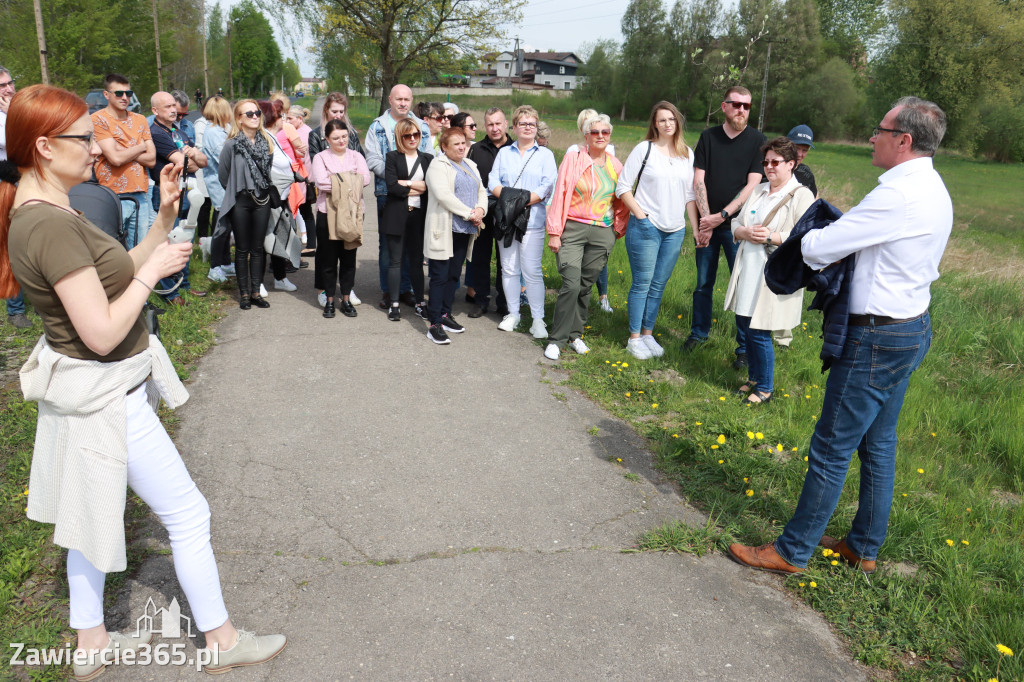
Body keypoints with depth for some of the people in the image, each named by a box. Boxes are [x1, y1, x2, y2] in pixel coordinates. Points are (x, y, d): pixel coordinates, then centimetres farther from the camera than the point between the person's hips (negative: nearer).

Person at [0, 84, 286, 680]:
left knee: (93, 514, 22)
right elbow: (103, 333, -28)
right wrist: (153, 271, -16)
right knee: (188, 514, 3)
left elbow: (116, 273, 11)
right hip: (105, 398, -10)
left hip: (96, 390, 10)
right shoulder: (50, 224, -27)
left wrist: (166, 218, 1)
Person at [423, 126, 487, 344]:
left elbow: (481, 191, 16)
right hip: (444, 229, -7)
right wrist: (469, 213, -18)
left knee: (454, 274, 12)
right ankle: (435, 325, -4)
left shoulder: (470, 166, 19)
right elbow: (444, 195, -19)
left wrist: (480, 209, -6)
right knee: (440, 276, -6)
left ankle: (445, 314, 24)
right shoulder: (438, 166, -6)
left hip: (464, 230, 7)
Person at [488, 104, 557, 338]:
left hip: (532, 220, -3)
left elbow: (548, 187, -4)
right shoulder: (504, 153, 16)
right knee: (509, 269, 6)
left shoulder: (545, 154, 8)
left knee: (532, 271, -7)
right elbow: (493, 183, 6)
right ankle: (513, 314, 18)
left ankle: (538, 319, -1)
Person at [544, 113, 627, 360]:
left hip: (602, 234, 3)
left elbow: (621, 201, 17)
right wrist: (554, 232, -5)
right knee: (571, 284, -13)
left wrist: (619, 229, 11)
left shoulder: (615, 165, 10)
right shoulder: (573, 159, 0)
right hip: (572, 229, -3)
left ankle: (575, 334, 23)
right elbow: (559, 194, -2)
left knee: (586, 286, 7)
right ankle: (556, 340, -3)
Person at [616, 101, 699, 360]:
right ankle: (634, 338, 10)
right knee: (642, 283, 0)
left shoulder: (687, 154, 10)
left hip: (675, 231, 4)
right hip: (645, 228, -4)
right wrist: (640, 214, -12)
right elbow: (623, 187, -5)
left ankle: (648, 334, 21)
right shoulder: (644, 149, -3)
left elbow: (690, 194, 13)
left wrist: (696, 228, 8)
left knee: (659, 285, 9)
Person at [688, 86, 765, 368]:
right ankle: (699, 332, 28)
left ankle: (745, 347, 7)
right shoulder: (708, 136, 6)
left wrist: (722, 216, -15)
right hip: (707, 224, 2)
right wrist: (706, 219, -10)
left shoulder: (757, 140, -1)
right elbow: (698, 180, 1)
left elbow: (752, 185, -7)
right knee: (703, 282, 11)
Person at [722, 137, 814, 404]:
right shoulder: (758, 191, 14)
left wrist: (772, 237, -22)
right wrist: (746, 233, -8)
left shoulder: (801, 196, -7)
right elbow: (736, 223, 13)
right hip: (748, 272, 7)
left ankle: (765, 387, 15)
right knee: (744, 324, 13)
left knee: (759, 332, -4)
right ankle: (754, 377, 32)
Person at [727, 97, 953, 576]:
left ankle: (793, 551, 14)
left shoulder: (898, 194, -22)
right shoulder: (935, 191, 11)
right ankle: (864, 547, 33)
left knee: (832, 449, 0)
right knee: (878, 443, 18)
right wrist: (836, 246, 0)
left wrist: (805, 240, 2)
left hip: (878, 339, -10)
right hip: (913, 328, 10)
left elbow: (817, 247, -20)